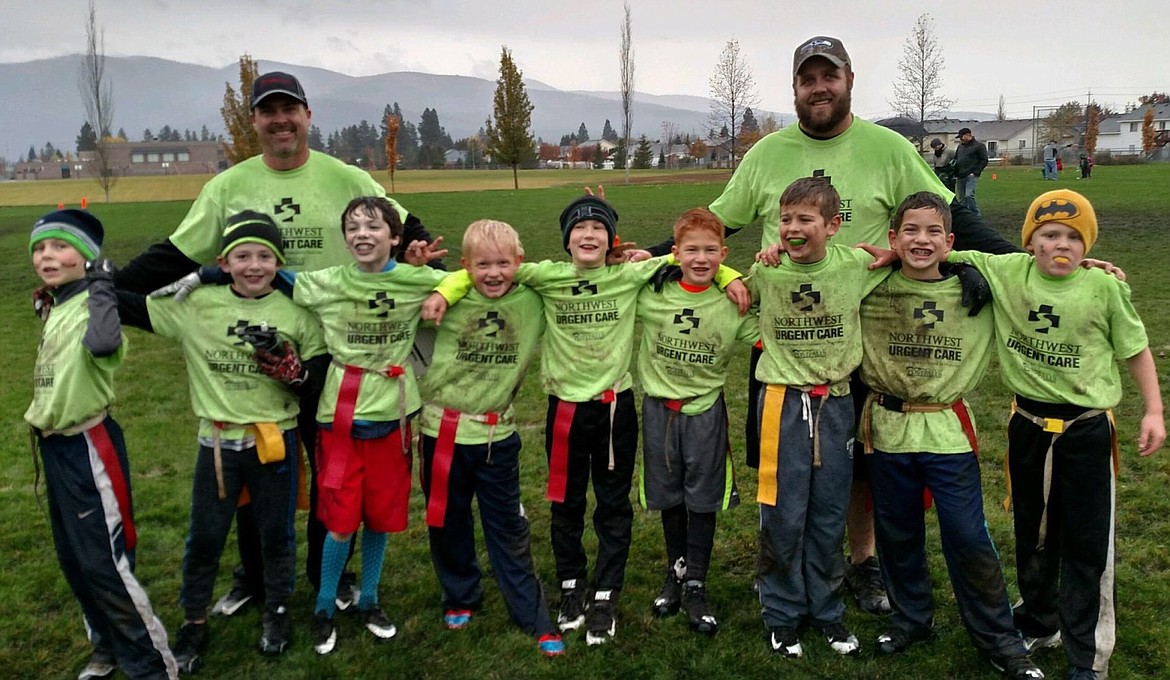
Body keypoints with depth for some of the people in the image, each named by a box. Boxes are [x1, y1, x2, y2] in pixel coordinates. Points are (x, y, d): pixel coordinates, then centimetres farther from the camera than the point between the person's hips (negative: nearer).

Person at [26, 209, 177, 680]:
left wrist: (100, 284, -30)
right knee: (73, 559, 19)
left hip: (88, 447, -9)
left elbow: (102, 343, -41)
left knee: (104, 563, -4)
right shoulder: (54, 309, 11)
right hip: (56, 447, 9)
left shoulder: (92, 305, -17)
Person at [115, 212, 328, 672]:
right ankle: (193, 622, 34)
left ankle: (277, 612, 37)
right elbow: (131, 306, 1)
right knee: (204, 538, 13)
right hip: (217, 443, 1)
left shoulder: (296, 314, -6)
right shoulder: (196, 305, -4)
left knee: (276, 533, 15)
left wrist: (283, 362, -23)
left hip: (274, 442, -1)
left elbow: (318, 383, -6)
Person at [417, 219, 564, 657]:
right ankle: (460, 598, 39)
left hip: (498, 436, 0)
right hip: (443, 431, 0)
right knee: (447, 522, 16)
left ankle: (535, 619, 21)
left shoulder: (533, 301, -5)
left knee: (509, 529, 10)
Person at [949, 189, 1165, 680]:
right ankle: (1038, 623, 40)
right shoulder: (1007, 273, -5)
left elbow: (1135, 349, 2)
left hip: (1087, 430, -2)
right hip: (1028, 425, 3)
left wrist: (1154, 411, 0)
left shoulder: (1104, 287, -8)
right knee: (1032, 533, 19)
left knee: (1088, 542, 4)